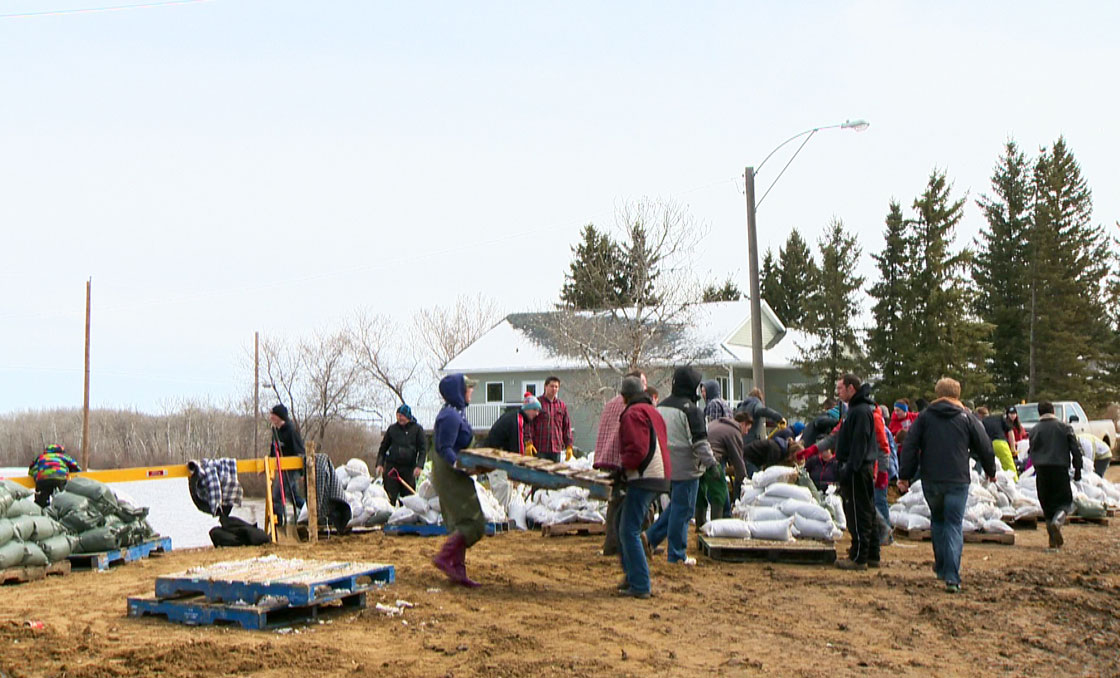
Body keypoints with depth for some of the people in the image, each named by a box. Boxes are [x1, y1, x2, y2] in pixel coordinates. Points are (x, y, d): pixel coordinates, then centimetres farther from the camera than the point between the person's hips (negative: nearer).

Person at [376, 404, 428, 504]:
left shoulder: (417, 429, 2)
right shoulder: (392, 428, 8)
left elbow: (423, 449, 1)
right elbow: (383, 447, 15)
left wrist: (419, 466, -10)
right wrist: (380, 464, 4)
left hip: (409, 468, -1)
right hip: (391, 467, 1)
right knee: (389, 497, -4)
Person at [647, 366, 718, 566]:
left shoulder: (661, 407, 10)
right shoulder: (691, 410, -15)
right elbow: (700, 443, -17)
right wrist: (712, 464, -10)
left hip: (665, 466, 8)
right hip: (685, 469, -8)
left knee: (675, 505, 22)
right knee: (683, 509, 1)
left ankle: (652, 536, 15)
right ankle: (677, 555, 7)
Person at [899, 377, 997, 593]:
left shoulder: (924, 417, 5)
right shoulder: (967, 418, 4)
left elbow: (910, 447, 1)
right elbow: (984, 447, 9)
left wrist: (905, 476, 6)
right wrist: (991, 471, 25)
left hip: (931, 481, 1)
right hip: (958, 480, -1)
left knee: (937, 522, 21)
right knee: (954, 526, -1)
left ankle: (941, 567, 28)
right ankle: (951, 577, -12)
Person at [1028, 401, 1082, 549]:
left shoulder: (1034, 430, 6)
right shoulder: (1064, 427, 3)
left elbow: (1032, 453, 9)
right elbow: (1076, 449, 3)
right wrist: (1077, 469, 10)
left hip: (1042, 470, 2)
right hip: (1060, 469, -2)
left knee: (1047, 504, 11)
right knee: (1065, 502, 6)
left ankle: (1053, 538, 10)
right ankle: (1057, 522, -25)